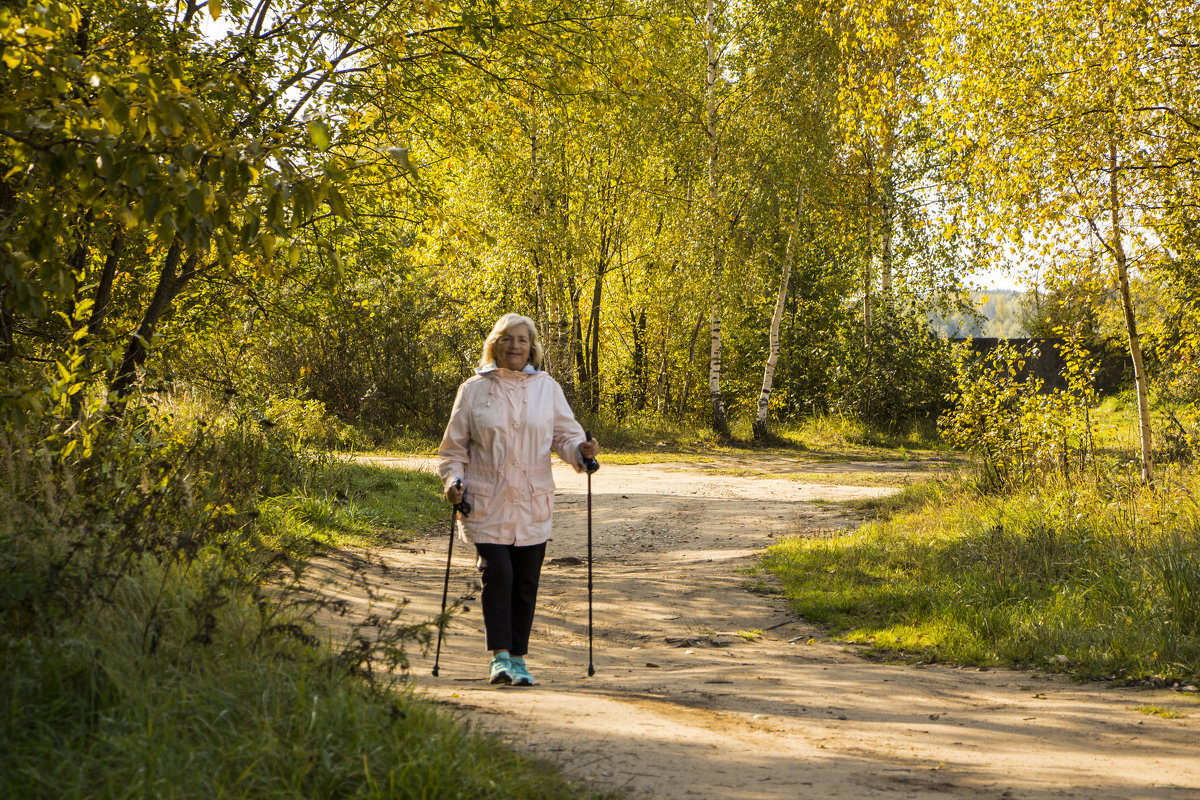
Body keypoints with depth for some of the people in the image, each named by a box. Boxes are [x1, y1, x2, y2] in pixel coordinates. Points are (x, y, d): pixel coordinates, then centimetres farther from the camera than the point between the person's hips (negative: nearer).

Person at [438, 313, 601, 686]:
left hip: (532, 503, 2)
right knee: (498, 575, -12)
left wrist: (581, 449, -14)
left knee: (526, 582, 4)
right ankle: (499, 656, -3)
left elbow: (565, 434, 8)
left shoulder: (547, 388, 8)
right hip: (487, 503, -2)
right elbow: (454, 445, 9)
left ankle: (518, 657, 16)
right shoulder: (474, 389, 4)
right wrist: (453, 479, -7)